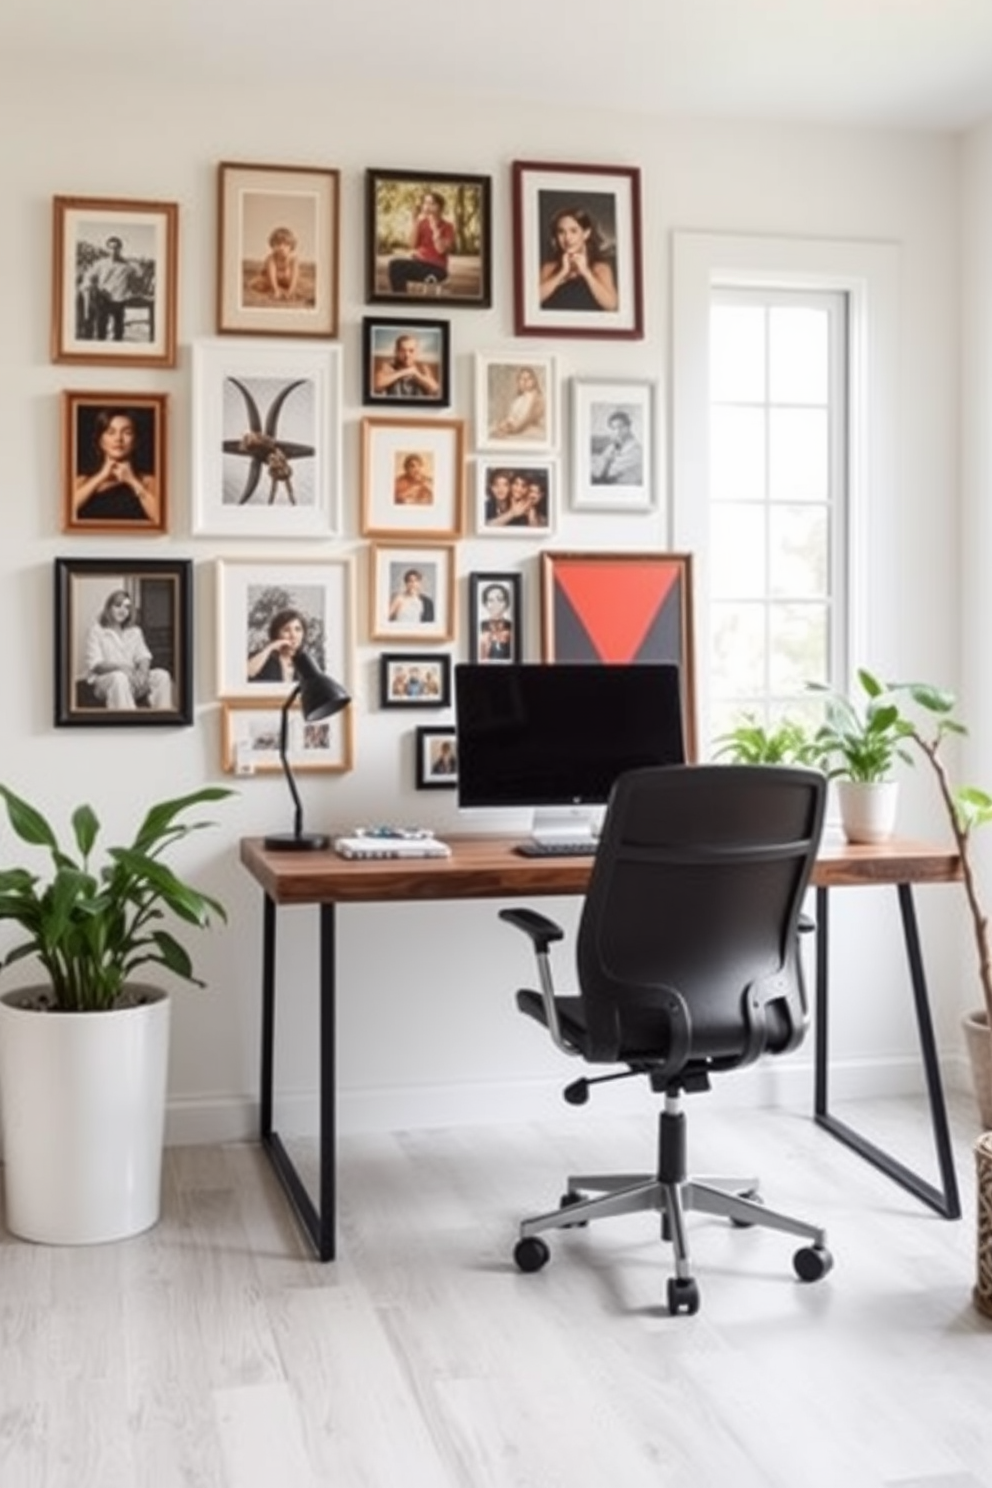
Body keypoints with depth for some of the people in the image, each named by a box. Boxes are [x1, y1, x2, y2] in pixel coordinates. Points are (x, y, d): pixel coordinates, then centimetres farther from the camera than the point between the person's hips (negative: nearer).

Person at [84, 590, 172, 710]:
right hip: (104, 679, -5)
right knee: (119, 678, -41)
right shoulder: (96, 631, 3)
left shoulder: (135, 632, 19)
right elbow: (95, 664, -8)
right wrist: (120, 667, -26)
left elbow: (144, 657, 7)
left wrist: (143, 671, -18)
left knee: (162, 675, -24)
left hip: (132, 678, 5)